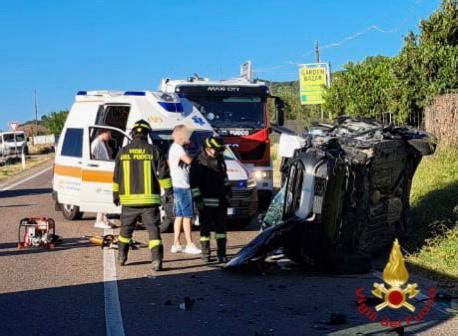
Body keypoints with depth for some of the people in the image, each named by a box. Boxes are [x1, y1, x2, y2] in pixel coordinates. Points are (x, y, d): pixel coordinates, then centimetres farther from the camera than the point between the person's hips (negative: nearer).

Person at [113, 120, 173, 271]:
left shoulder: (122, 152, 4)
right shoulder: (153, 151, -4)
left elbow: (116, 177, 11)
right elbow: (163, 174, -4)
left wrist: (115, 194, 21)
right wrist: (168, 191, 6)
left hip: (128, 199, 2)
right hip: (149, 199, -2)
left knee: (126, 229, 19)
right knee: (153, 230, -1)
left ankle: (121, 257, 29)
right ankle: (156, 261, -11)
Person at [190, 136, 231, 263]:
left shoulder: (219, 159, 11)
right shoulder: (198, 162, -10)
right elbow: (194, 182, -13)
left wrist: (227, 189, 20)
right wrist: (197, 198, -17)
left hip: (221, 200, 6)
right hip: (206, 201, -6)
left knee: (221, 226, 9)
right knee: (205, 228, 0)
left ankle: (221, 253, 15)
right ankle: (205, 253, 9)